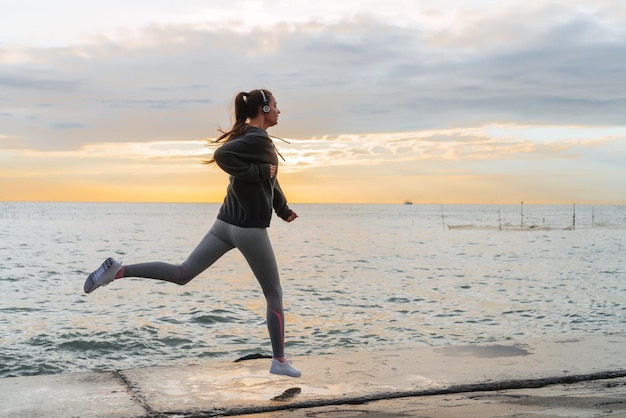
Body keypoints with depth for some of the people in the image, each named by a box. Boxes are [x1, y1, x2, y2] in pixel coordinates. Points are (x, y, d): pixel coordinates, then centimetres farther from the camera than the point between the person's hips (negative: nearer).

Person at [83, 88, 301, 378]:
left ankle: (118, 270, -5)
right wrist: (258, 171, -21)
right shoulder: (259, 139, -15)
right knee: (274, 294, 6)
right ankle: (279, 361, 12)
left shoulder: (250, 137, 15)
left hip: (226, 224, 8)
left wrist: (283, 210, 39)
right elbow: (222, 154, -30)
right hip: (250, 229, -8)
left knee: (182, 273, 7)